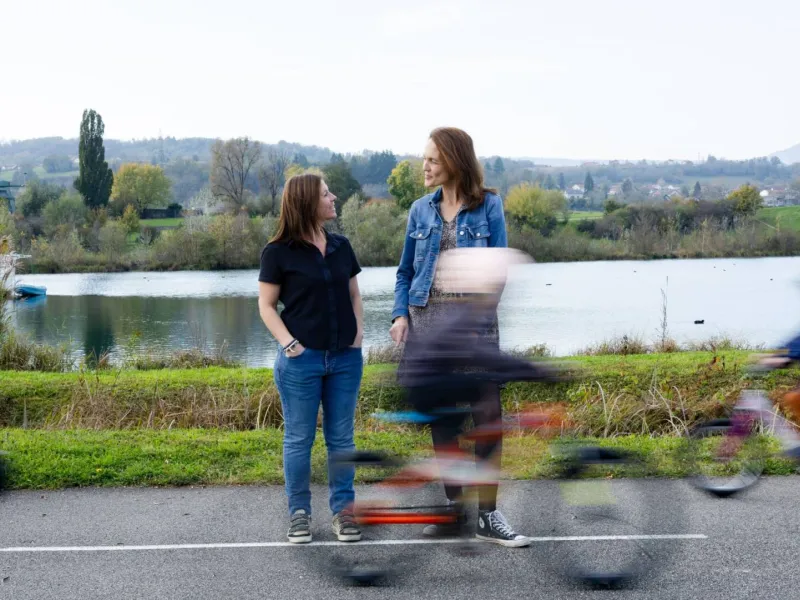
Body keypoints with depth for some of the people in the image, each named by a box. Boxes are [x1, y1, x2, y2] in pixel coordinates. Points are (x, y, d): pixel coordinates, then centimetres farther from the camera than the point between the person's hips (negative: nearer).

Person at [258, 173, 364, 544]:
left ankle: (343, 510, 17)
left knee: (341, 438, 8)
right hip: (301, 360, -4)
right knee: (299, 439, 5)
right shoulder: (279, 252, -6)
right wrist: (289, 344, -12)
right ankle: (299, 513, 16)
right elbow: (266, 305, -2)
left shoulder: (341, 246, 8)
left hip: (345, 358, 4)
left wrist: (358, 332, 3)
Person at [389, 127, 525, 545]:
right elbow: (405, 271, 14)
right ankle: (452, 503, 21)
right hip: (426, 318, 3)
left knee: (487, 413, -5)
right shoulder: (421, 210, 9)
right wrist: (400, 315, -1)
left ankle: (488, 511, 5)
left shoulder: (489, 206, 0)